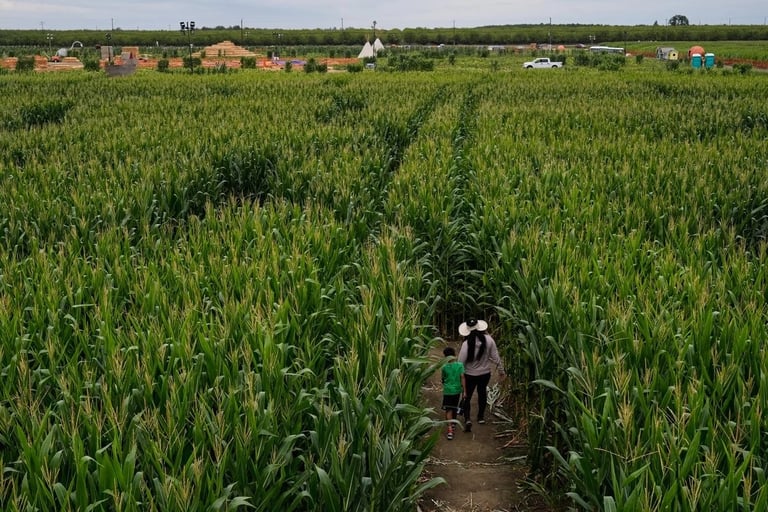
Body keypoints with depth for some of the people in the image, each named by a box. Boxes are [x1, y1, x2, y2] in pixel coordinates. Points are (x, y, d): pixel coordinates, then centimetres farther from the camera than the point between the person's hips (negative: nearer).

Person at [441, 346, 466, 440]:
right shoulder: (460, 365, -7)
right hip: (457, 390, 2)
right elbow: (462, 378, -10)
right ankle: (452, 423, 40)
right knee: (455, 408, 21)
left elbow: (443, 379, 7)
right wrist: (464, 391, -5)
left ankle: (450, 428, -16)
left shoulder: (444, 367, -7)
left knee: (448, 409, -1)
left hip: (447, 391, -2)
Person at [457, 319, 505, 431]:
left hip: (470, 375, -3)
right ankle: (481, 417, 37)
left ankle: (467, 419, -11)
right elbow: (495, 357, -8)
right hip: (485, 373, 3)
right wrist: (501, 370, 6)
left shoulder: (466, 344, -24)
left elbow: (461, 362, -18)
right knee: (482, 393, 24)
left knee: (467, 397, 8)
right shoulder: (488, 340, -16)